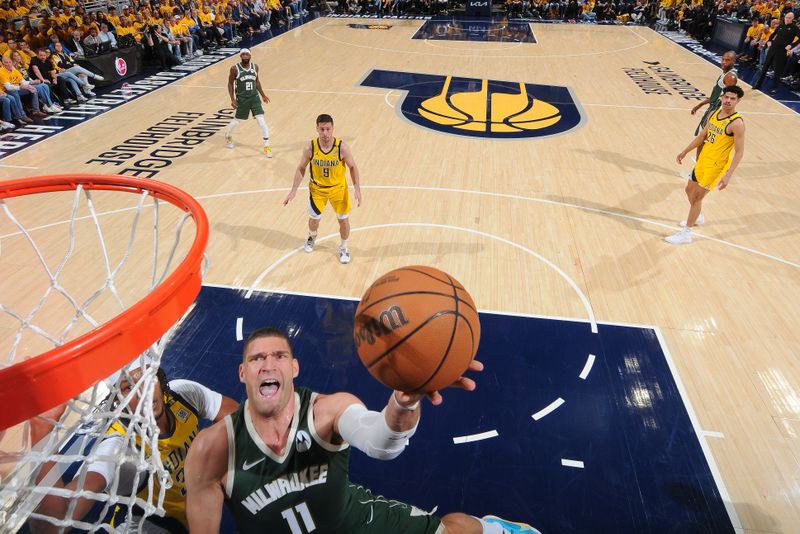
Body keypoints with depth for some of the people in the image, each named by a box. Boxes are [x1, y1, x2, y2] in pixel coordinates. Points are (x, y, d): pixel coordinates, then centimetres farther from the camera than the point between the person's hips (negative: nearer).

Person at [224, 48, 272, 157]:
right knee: (237, 121, 13)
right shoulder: (235, 69, -11)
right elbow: (230, 83, -2)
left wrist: (263, 95, 14)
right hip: (242, 99, -2)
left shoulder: (255, 67, 0)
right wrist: (233, 99, -9)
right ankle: (228, 136, 45)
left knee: (261, 121, -9)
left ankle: (267, 146, -1)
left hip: (254, 98, 2)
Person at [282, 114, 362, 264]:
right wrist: (293, 190, -8)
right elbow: (301, 168, -6)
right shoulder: (310, 148, -20)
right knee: (314, 219, 15)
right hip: (317, 188, 1)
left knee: (344, 219, 5)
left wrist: (357, 188, -17)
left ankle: (343, 248, 31)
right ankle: (312, 237, 50)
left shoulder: (342, 148, -23)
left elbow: (353, 167, -9)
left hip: (338, 188, -1)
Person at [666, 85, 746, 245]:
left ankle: (686, 234, 2)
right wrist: (685, 152, 18)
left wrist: (728, 175, -27)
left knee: (697, 196, -7)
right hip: (703, 160, 8)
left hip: (716, 166, -8)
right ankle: (698, 217, 47)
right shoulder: (714, 114, 3)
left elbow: (739, 152, -20)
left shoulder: (736, 123, -20)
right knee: (689, 190, 20)